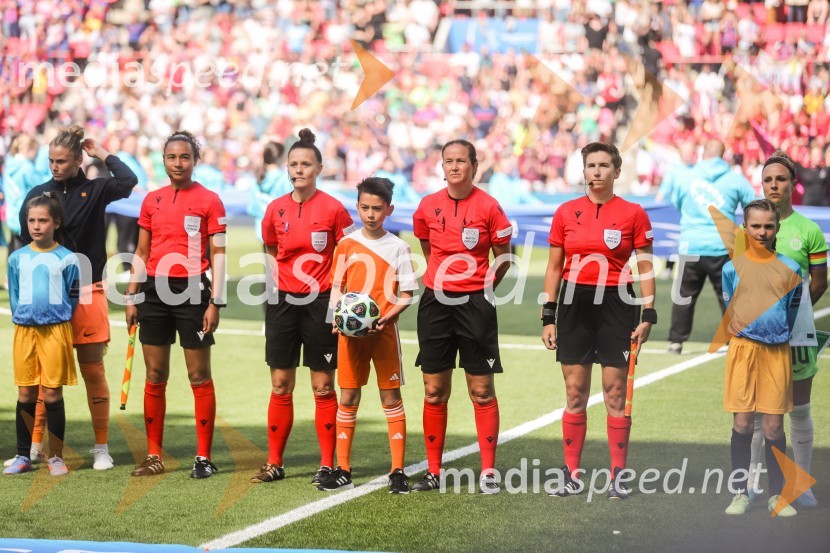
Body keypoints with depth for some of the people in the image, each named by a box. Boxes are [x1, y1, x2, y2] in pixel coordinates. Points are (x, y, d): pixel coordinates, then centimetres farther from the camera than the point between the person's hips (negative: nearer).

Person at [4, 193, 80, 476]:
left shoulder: (67, 259, -1)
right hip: (24, 330, 3)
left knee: (52, 394, -1)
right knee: (25, 394, 6)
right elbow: (14, 296, 14)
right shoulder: (17, 258, 7)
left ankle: (56, 457, 8)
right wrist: (21, 318, 7)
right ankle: (23, 456, 13)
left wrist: (58, 322, 1)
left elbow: (73, 296, 5)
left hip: (55, 330, -3)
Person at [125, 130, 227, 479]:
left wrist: (215, 302, -10)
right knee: (155, 376, 6)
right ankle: (154, 455, 12)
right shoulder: (152, 200, 11)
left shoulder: (209, 201, -2)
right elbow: (141, 253, 15)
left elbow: (218, 255, -4)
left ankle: (204, 457, 3)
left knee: (199, 376, -1)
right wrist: (132, 297, 10)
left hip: (192, 291, -4)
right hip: (155, 291, 4)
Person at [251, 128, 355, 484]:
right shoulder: (276, 209, 4)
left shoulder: (333, 209, -6)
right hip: (282, 301, 3)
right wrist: (283, 278, 9)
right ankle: (274, 463, 12)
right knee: (280, 385, 6)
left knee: (323, 386, 0)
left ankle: (327, 465, 6)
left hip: (320, 302, -3)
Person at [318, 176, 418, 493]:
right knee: (348, 398, 4)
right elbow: (336, 288, 7)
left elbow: (406, 296, -1)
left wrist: (385, 318, -17)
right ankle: (343, 471, 10)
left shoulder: (398, 247, 0)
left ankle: (398, 471, 3)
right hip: (350, 332, 2)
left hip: (384, 330, -2)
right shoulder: (346, 245, 5)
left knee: (391, 398, 0)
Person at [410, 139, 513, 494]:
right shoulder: (428, 206, 3)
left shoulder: (488, 206, -5)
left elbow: (503, 256, 4)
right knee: (434, 391, 5)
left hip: (475, 304, -3)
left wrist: (483, 286, 4)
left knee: (482, 391, -1)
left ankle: (489, 472, 5)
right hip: (436, 302, 3)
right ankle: (433, 472, 12)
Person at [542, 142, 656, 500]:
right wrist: (548, 316, 5)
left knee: (616, 393, -1)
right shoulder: (566, 213, 6)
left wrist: (648, 315, -5)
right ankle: (572, 475, 10)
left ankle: (618, 476, 6)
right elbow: (554, 268, 10)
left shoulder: (633, 214, 0)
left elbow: (645, 269, 2)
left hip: (615, 305, -2)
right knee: (575, 392, 4)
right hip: (574, 303, 2)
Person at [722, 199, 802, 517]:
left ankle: (777, 495, 10)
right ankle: (740, 493, 7)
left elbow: (794, 312, 13)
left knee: (774, 425, 1)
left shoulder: (790, 269, 5)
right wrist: (746, 336, 9)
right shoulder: (733, 268, 3)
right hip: (742, 349, 0)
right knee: (742, 423, -2)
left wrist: (779, 337, 10)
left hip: (778, 352, 0)